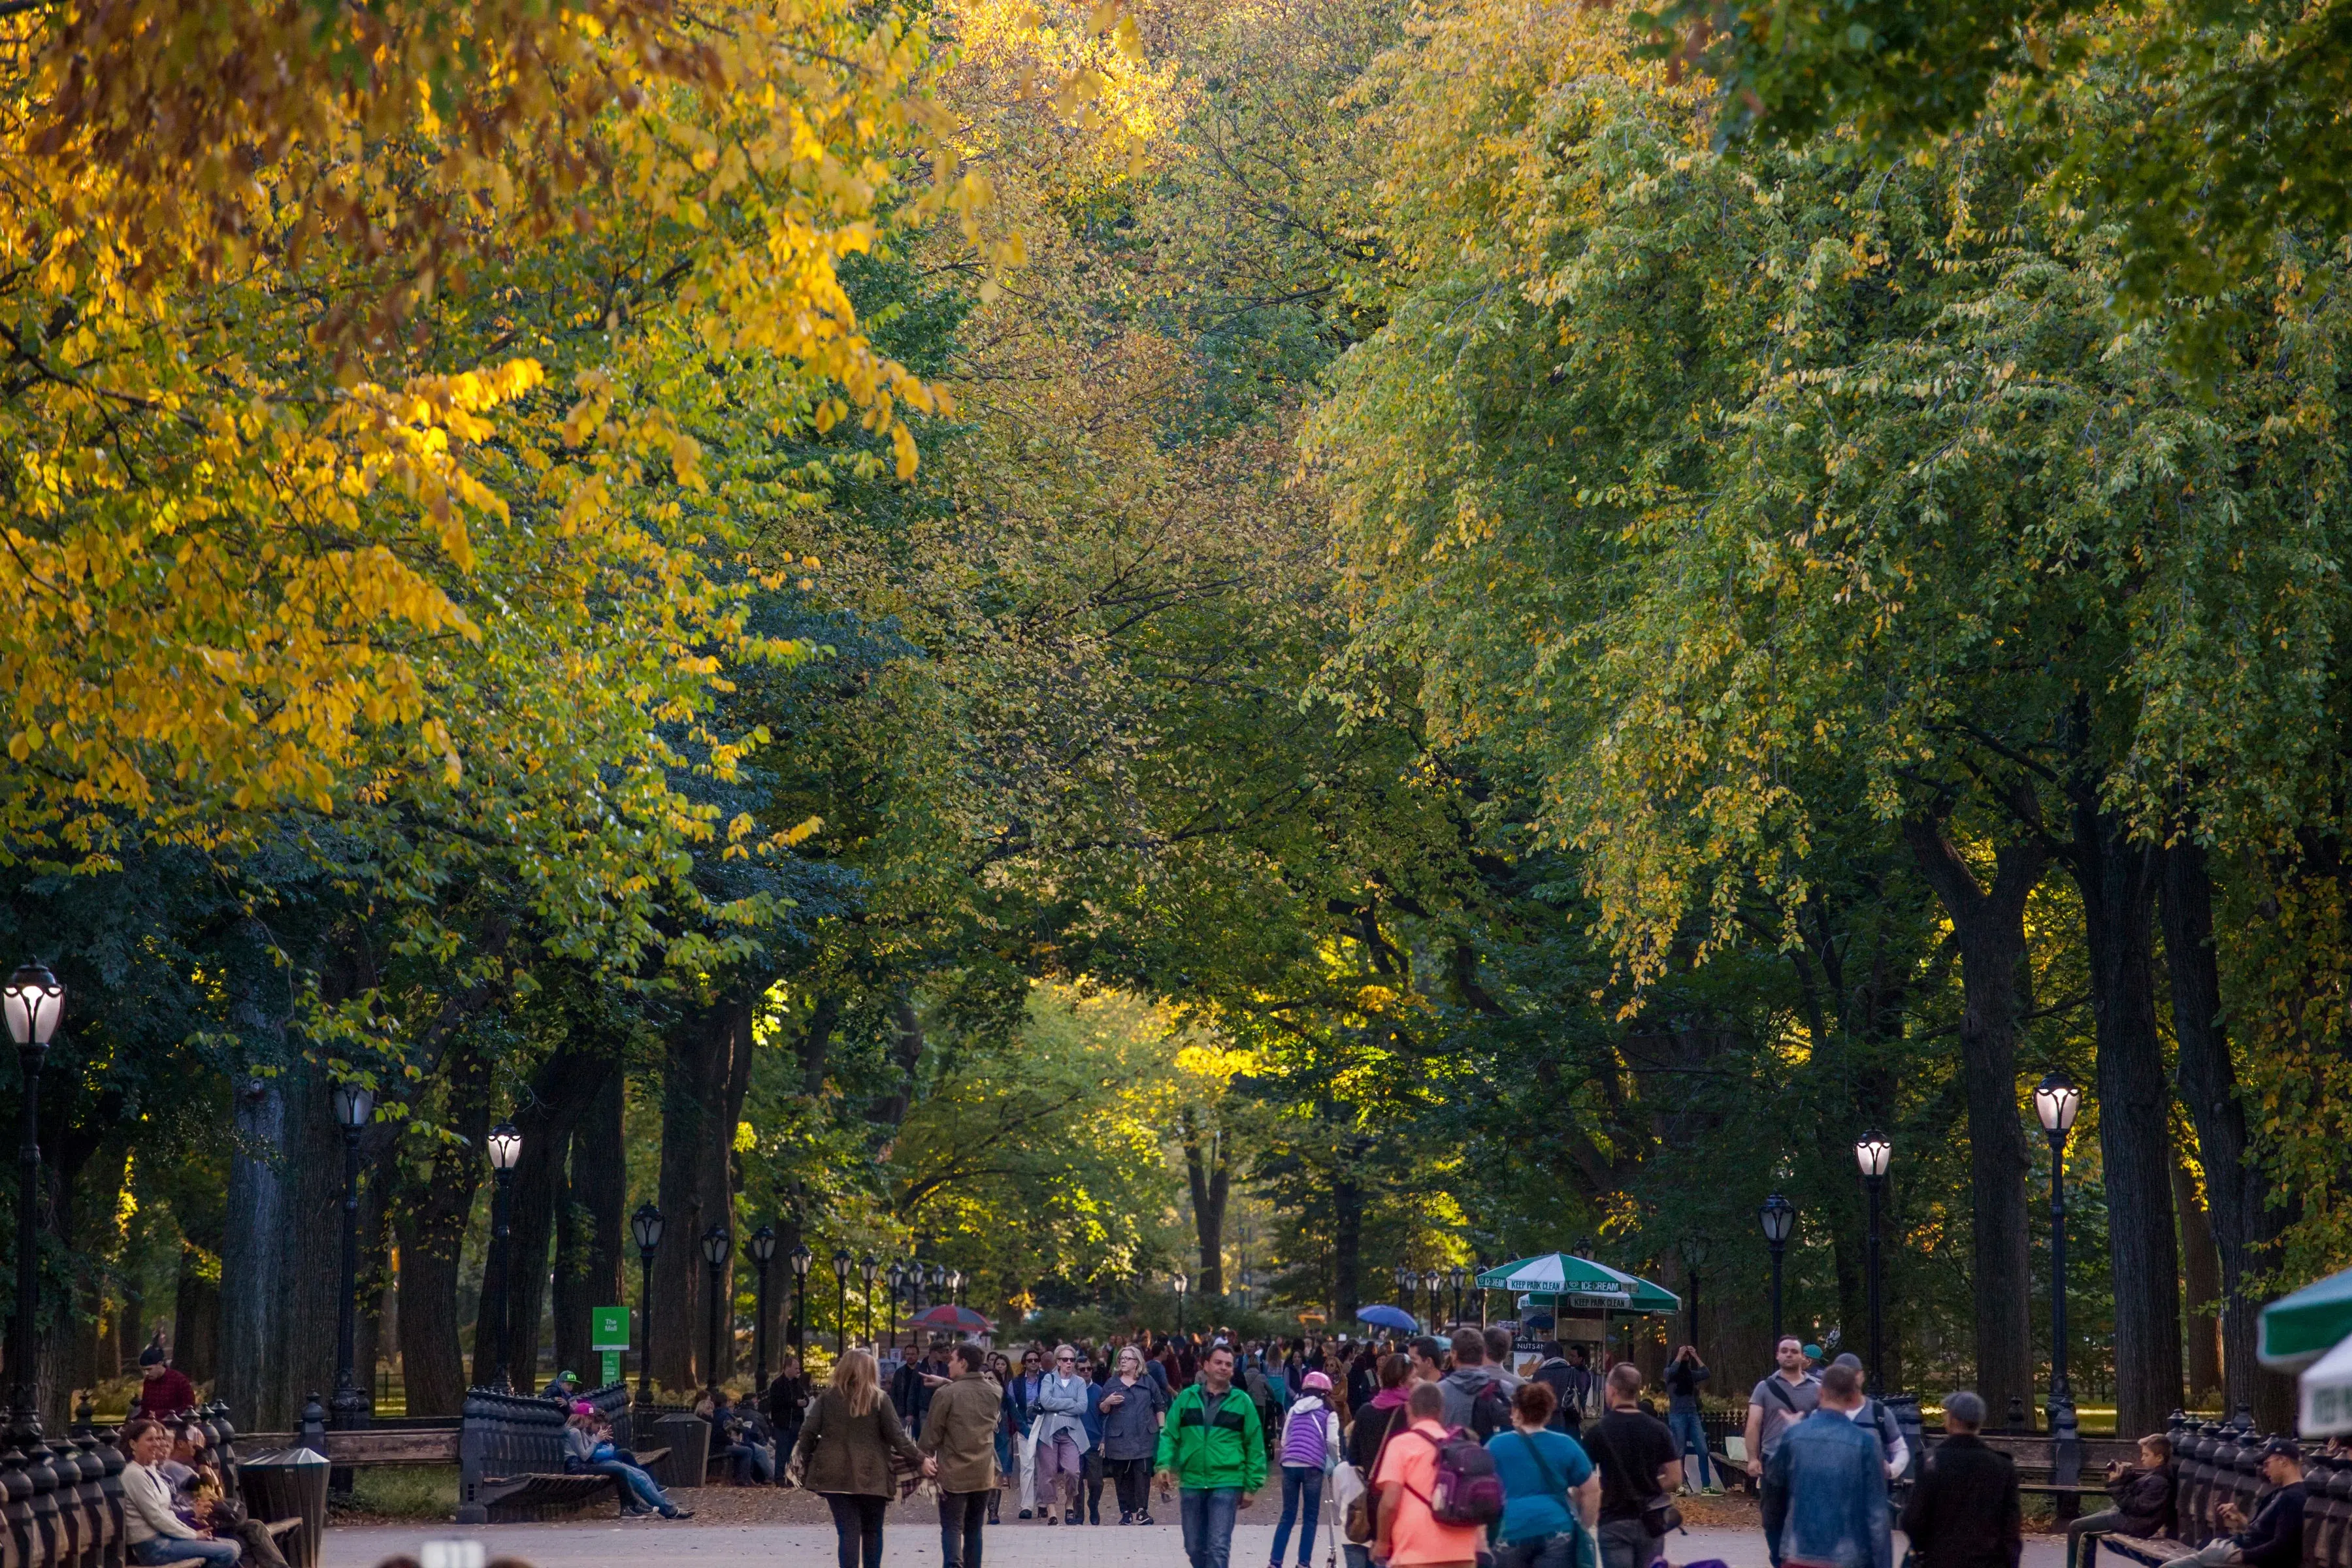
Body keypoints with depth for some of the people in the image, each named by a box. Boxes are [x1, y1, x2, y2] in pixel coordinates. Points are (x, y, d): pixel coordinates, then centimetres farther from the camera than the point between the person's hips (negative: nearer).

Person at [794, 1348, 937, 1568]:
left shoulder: (828, 1397, 2)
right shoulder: (879, 1399, -2)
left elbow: (809, 1432, -2)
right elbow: (897, 1436, -5)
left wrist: (804, 1460, 12)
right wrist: (922, 1459, 1)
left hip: (836, 1475, 1)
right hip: (871, 1476, -1)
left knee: (848, 1531, 1)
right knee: (872, 1531, 16)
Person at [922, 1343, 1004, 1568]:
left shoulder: (945, 1394, -13)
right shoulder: (995, 1392, 2)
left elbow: (931, 1436, -9)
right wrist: (946, 1382, 25)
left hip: (953, 1474, -5)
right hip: (984, 1474, 5)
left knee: (952, 1528, -1)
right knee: (973, 1530, 15)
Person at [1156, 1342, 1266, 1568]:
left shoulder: (1242, 1402, 2)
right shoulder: (1187, 1398, 6)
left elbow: (1255, 1446, 4)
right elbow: (1169, 1434, 7)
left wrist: (1251, 1487, 2)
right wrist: (1164, 1464, -10)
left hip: (1227, 1484, -3)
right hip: (1191, 1483, 3)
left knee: (1218, 1547, -12)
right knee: (1194, 1547, 11)